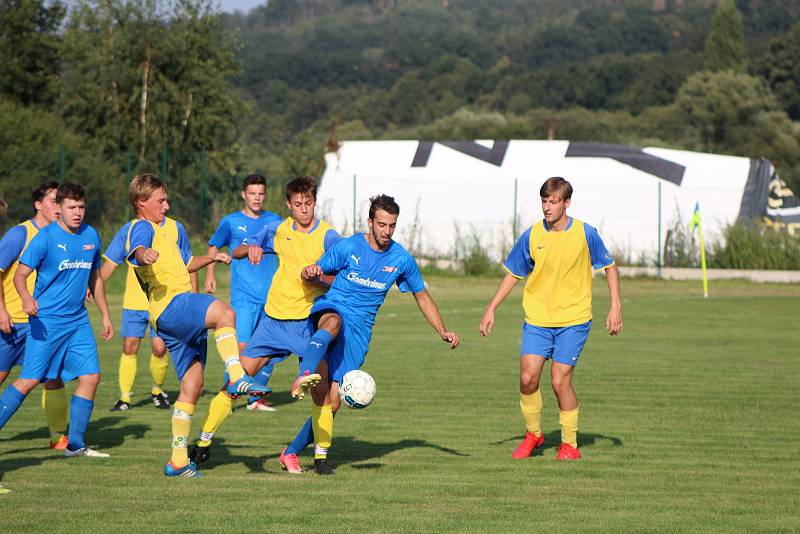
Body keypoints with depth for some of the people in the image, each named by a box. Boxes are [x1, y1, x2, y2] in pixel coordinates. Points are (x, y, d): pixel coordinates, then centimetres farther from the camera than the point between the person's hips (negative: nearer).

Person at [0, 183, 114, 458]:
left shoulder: (91, 236, 7)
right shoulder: (45, 237, -11)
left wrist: (105, 316, 21)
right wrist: (26, 297, -33)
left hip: (78, 320, 6)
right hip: (46, 321, -6)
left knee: (91, 376, 1)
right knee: (29, 380, -11)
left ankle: (75, 444, 11)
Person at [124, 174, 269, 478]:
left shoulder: (162, 232, 31)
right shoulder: (142, 228, 0)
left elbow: (185, 264, 42)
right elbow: (137, 250, -24)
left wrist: (211, 258, 23)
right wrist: (146, 255, -48)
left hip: (183, 321, 10)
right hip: (171, 303, -10)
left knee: (192, 386, 9)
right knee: (224, 313, -35)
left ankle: (178, 461, 12)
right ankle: (237, 378, -46)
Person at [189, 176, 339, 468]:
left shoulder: (328, 236, -6)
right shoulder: (277, 230, 6)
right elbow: (236, 252, 15)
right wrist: (250, 248, -8)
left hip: (307, 322, -3)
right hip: (273, 319, 3)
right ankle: (204, 441, 13)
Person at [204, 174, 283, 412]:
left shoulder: (274, 221, 9)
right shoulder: (231, 222, 3)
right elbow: (213, 247, 16)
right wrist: (210, 276, 8)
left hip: (271, 295, 4)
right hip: (244, 296, -3)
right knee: (242, 345, -17)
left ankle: (256, 397, 14)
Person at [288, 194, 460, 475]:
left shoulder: (402, 259, 4)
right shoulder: (348, 247, -3)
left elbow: (422, 296, 17)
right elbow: (315, 274, 3)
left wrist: (443, 331, 9)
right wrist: (310, 272, -23)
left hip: (359, 330, 2)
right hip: (330, 309, -2)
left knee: (332, 401, -5)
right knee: (334, 322, -43)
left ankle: (294, 450, 10)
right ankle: (305, 375, -63)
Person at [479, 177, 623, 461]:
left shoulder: (585, 233, -6)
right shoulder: (531, 236, -1)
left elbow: (610, 266, 6)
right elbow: (513, 274, 10)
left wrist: (616, 306, -1)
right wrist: (491, 309, 5)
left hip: (573, 320, -2)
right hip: (537, 319, 2)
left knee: (560, 381, -8)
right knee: (528, 378, -8)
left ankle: (570, 444, 8)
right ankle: (533, 434, 16)